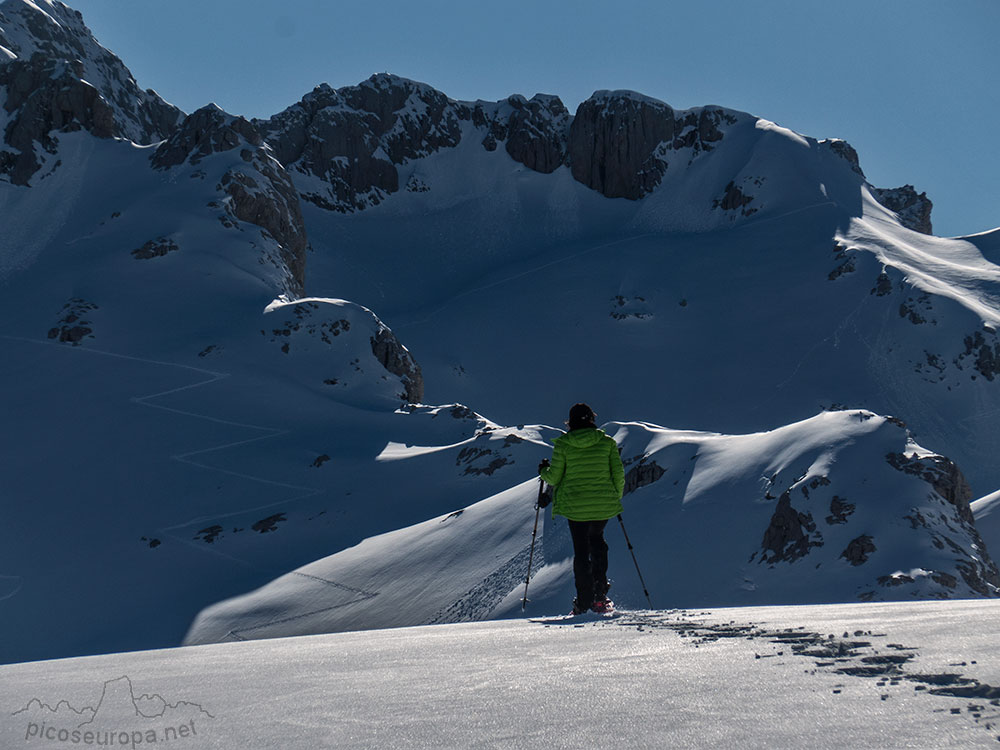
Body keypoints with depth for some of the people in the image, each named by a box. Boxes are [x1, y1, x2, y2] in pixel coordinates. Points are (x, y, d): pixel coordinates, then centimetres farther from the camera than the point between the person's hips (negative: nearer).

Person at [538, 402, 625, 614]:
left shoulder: (562, 444, -5)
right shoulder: (607, 442, -1)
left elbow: (554, 477, -4)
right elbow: (618, 474, 0)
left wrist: (543, 471, 18)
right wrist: (616, 497, 16)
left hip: (575, 506, -2)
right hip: (603, 505, 2)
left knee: (581, 551, 8)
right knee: (597, 540, 25)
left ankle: (585, 600, 5)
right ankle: (599, 591, 15)